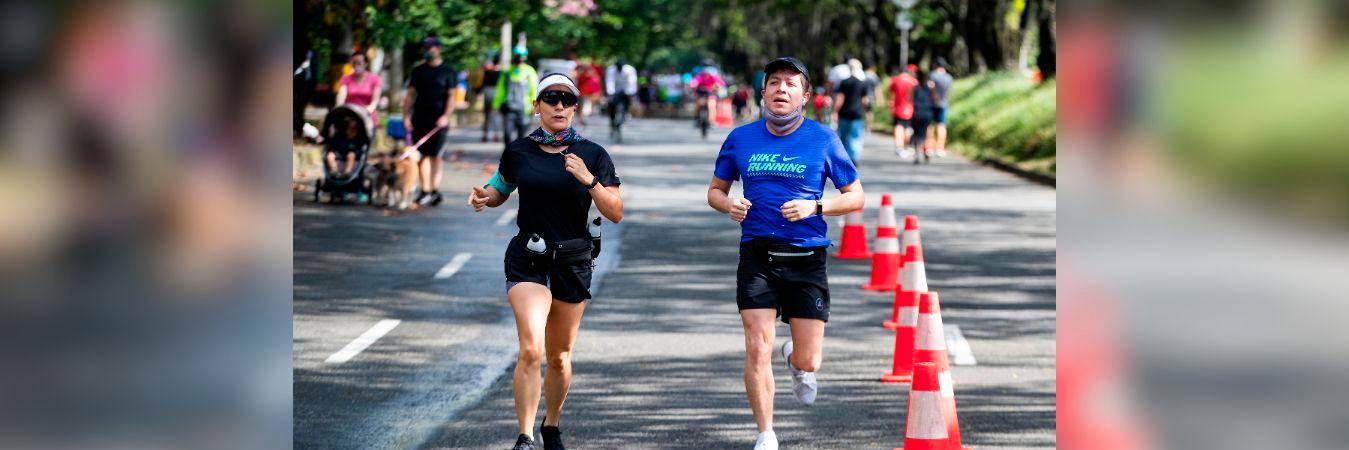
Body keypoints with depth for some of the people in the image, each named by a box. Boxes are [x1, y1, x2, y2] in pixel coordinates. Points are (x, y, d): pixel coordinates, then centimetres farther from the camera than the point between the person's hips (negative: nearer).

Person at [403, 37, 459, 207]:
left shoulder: (447, 71, 4)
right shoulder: (418, 71, 12)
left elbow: (451, 96, 0)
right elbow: (410, 94, 11)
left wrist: (446, 116, -13)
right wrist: (406, 116, 0)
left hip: (439, 121, -3)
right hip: (420, 119, 3)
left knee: (436, 155, -5)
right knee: (422, 155, -1)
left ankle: (435, 189, -3)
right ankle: (426, 190, 3)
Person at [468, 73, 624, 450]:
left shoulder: (593, 155, -2)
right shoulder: (518, 151, 1)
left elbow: (615, 214, -5)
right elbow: (501, 189, 19)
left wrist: (589, 180, -19)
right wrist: (485, 197, -3)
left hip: (573, 263, 1)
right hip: (527, 260, -1)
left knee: (559, 357, 12)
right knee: (531, 350, -19)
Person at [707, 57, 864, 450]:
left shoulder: (823, 140, 1)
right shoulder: (740, 138, 6)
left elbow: (855, 197, 5)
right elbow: (715, 189, 17)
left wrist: (815, 207, -13)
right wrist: (728, 204, -7)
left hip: (806, 259, -1)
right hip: (757, 257, 1)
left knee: (809, 361, 1)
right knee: (757, 350, -9)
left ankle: (796, 362, 40)